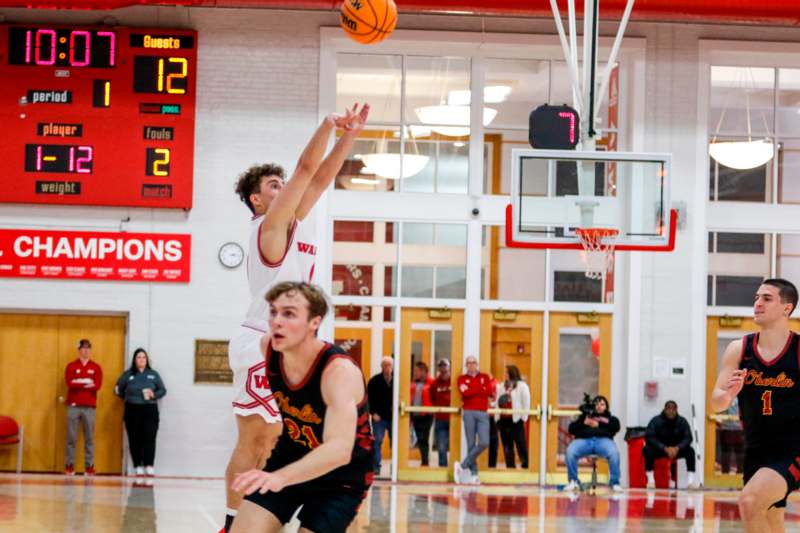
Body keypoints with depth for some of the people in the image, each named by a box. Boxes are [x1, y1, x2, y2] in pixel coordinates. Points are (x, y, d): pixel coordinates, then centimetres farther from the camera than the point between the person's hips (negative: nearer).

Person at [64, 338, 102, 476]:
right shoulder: (71, 366, 8)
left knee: (89, 437, -1)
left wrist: (79, 384, -8)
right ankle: (69, 465, 0)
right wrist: (87, 384, -9)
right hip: (73, 406, -1)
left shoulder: (96, 368, 10)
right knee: (71, 437, -3)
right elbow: (70, 383, -8)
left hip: (89, 407, 1)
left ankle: (89, 466, 1)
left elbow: (97, 385, -4)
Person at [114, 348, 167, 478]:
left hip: (150, 410, 0)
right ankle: (138, 467, 5)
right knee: (135, 440, 0)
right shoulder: (128, 375, 7)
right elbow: (118, 390, 13)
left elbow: (163, 390, 11)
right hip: (132, 410, 0)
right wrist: (129, 398, 4)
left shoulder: (153, 374, 10)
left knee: (149, 439, -10)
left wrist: (154, 395, -8)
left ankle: (149, 467, -15)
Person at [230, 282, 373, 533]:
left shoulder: (340, 371, -33)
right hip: (290, 458, 6)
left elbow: (339, 450, -47)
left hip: (340, 476, -6)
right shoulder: (268, 348, -13)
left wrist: (279, 477, -62)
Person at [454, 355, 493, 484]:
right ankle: (473, 473, -2)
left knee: (484, 443, -13)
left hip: (483, 413, 1)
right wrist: (481, 389, -3)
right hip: (469, 412, -1)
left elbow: (490, 391, -3)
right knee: (471, 444, -5)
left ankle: (463, 466, -3)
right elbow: (464, 393, -8)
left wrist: (471, 391, -4)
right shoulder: (462, 378, 11)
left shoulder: (485, 377, 15)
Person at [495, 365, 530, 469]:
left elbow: (526, 403, -3)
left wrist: (523, 418, -8)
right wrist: (497, 418, 3)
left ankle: (525, 465, -1)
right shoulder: (501, 386, 14)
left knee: (521, 445, -5)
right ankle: (510, 467, 13)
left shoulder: (522, 386, -1)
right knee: (507, 446, 7)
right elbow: (497, 403, 12)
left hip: (516, 420, -5)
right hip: (503, 420, 5)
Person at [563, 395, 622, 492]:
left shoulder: (610, 418, 31)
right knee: (570, 452, -32)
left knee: (614, 453, -35)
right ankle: (573, 481, -18)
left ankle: (615, 483, -25)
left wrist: (599, 424, -2)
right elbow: (571, 429, 20)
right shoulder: (585, 416, 34)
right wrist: (583, 423, 3)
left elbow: (615, 427, 8)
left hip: (603, 440, -1)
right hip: (584, 439, 1)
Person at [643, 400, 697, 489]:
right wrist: (665, 448, -34)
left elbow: (688, 438, -13)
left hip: (676, 449, 2)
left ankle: (691, 481, -29)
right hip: (659, 449, -2)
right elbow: (649, 437, -23)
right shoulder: (656, 421, -15)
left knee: (690, 450, -24)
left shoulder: (682, 421, -8)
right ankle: (650, 480, -31)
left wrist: (677, 448, -33)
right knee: (648, 450, -32)